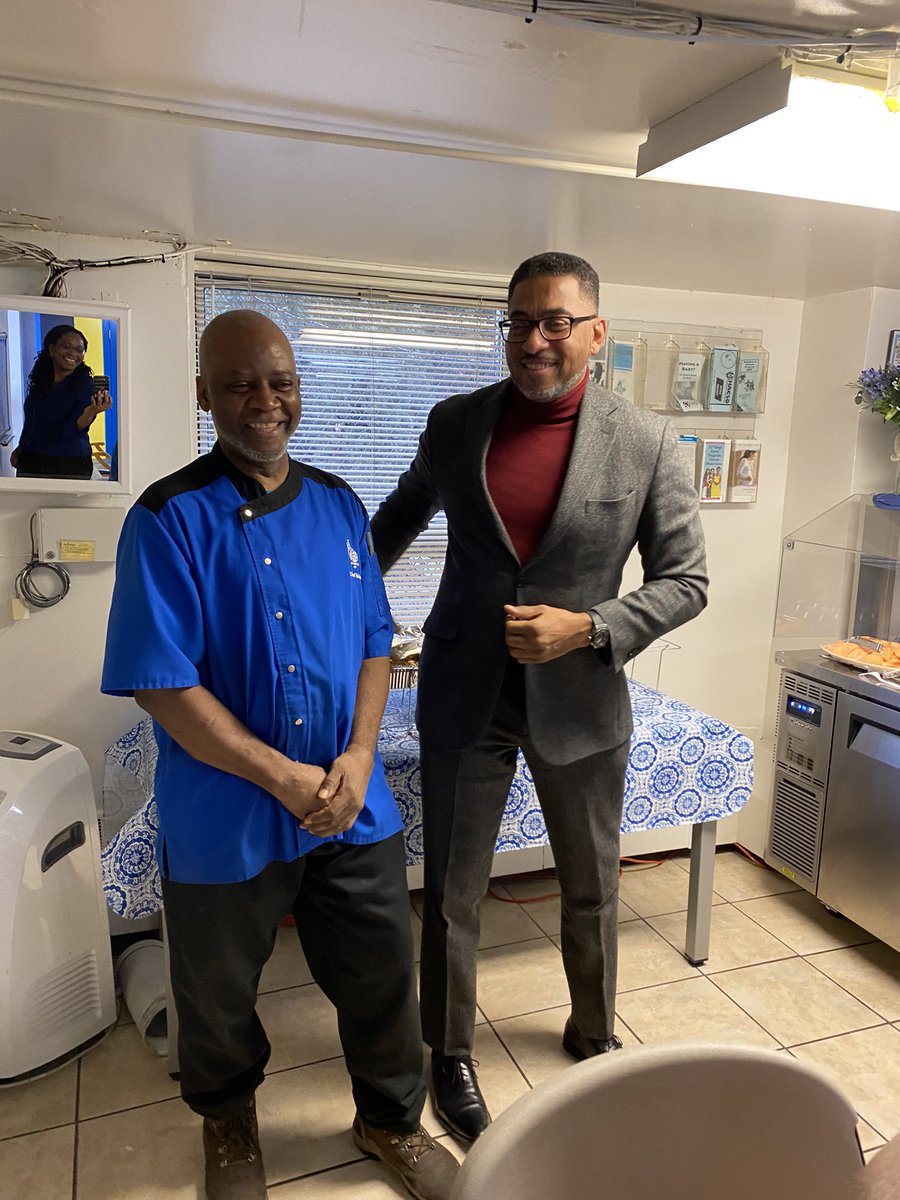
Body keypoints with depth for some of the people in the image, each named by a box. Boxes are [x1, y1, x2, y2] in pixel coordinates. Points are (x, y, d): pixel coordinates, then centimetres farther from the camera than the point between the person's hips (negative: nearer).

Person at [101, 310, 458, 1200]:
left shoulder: (338, 506, 2)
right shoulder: (170, 518, -13)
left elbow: (374, 644, 5)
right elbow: (161, 685, -17)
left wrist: (358, 757, -9)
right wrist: (284, 778, -17)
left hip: (353, 809, 4)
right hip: (225, 821, -3)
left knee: (382, 977, 17)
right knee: (219, 1000, 21)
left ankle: (390, 1119, 46)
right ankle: (229, 1126, 52)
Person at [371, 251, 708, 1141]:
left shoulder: (644, 443, -8)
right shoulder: (454, 423, -2)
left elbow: (685, 580, -4)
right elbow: (401, 516, 16)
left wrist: (588, 628, -19)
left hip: (579, 698, 0)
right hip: (464, 697, 1)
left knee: (592, 889, 19)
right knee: (451, 894, 12)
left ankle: (593, 1034, 47)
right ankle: (450, 1054, 37)